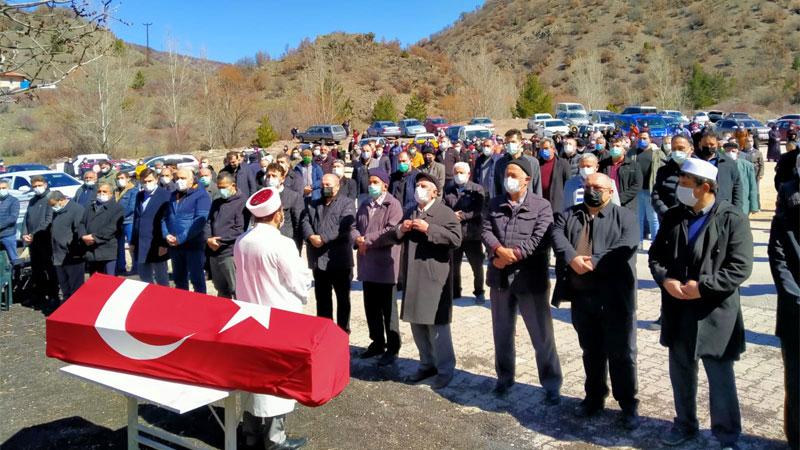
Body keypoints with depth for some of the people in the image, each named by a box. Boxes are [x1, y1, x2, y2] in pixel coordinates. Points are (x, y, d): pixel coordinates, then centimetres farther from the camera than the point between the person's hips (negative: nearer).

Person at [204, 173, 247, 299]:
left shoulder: (242, 202, -5)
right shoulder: (216, 203, 17)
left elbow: (240, 229, -12)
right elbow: (208, 223, 14)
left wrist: (219, 241, -12)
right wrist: (208, 239, -7)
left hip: (231, 254, -7)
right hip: (214, 253, 7)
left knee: (237, 291, -5)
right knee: (221, 290, 15)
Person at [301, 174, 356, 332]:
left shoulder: (347, 203, 0)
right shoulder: (313, 204, 19)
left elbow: (344, 226, -15)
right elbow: (305, 221, 5)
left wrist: (323, 238, -21)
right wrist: (310, 237, -15)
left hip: (339, 259, -5)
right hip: (318, 259, 5)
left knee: (343, 297, 5)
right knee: (322, 297, 13)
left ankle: (343, 330, 15)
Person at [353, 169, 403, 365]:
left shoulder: (393, 205, -8)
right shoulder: (365, 205, 17)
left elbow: (392, 231, -19)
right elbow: (355, 226, 13)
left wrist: (367, 240, -15)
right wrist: (358, 239, -9)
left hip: (385, 263, -7)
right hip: (367, 263, 7)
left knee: (388, 308, 1)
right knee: (371, 306, 14)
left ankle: (392, 348, 10)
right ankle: (377, 343, 27)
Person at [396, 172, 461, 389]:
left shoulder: (446, 213, -6)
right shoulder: (409, 213, 16)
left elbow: (456, 239, -18)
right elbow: (396, 239, 20)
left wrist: (429, 229, -21)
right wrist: (400, 230, -2)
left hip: (435, 277, -7)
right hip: (413, 277, 7)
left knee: (437, 324, -5)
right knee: (416, 322, 13)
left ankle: (445, 368, 9)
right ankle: (427, 363, 28)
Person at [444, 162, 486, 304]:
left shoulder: (477, 189, 0)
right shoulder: (448, 191, 12)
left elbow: (478, 209, -12)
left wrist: (461, 216, -19)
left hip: (472, 234, -3)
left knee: (477, 265, 6)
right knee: (453, 265, 13)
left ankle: (479, 292, 23)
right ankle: (454, 291, 29)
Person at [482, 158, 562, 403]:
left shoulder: (541, 206, -4)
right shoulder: (495, 203, 10)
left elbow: (541, 239, -15)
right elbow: (486, 231, 0)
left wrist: (512, 256, -18)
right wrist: (500, 250, -19)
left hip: (530, 279, -4)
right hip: (500, 277, 4)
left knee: (542, 335, 3)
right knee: (502, 332, 16)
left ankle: (551, 385, 16)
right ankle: (504, 377, 33)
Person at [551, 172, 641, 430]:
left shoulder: (625, 217, 0)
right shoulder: (568, 215, 11)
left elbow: (626, 247, -17)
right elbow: (557, 237, -7)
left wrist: (594, 262, -25)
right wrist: (572, 259, -25)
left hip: (614, 297, -3)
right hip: (581, 297, 4)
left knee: (620, 354, 6)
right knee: (591, 351, 17)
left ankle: (628, 405, 20)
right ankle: (594, 398, 32)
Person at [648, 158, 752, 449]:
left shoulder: (732, 218, -11)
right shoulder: (673, 216, 3)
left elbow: (740, 268, -13)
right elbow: (656, 255, 8)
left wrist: (703, 287, -20)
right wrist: (665, 279, -11)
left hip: (715, 315, -5)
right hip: (678, 312, 5)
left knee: (721, 380, 8)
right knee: (680, 374, 18)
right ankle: (685, 425, 38)